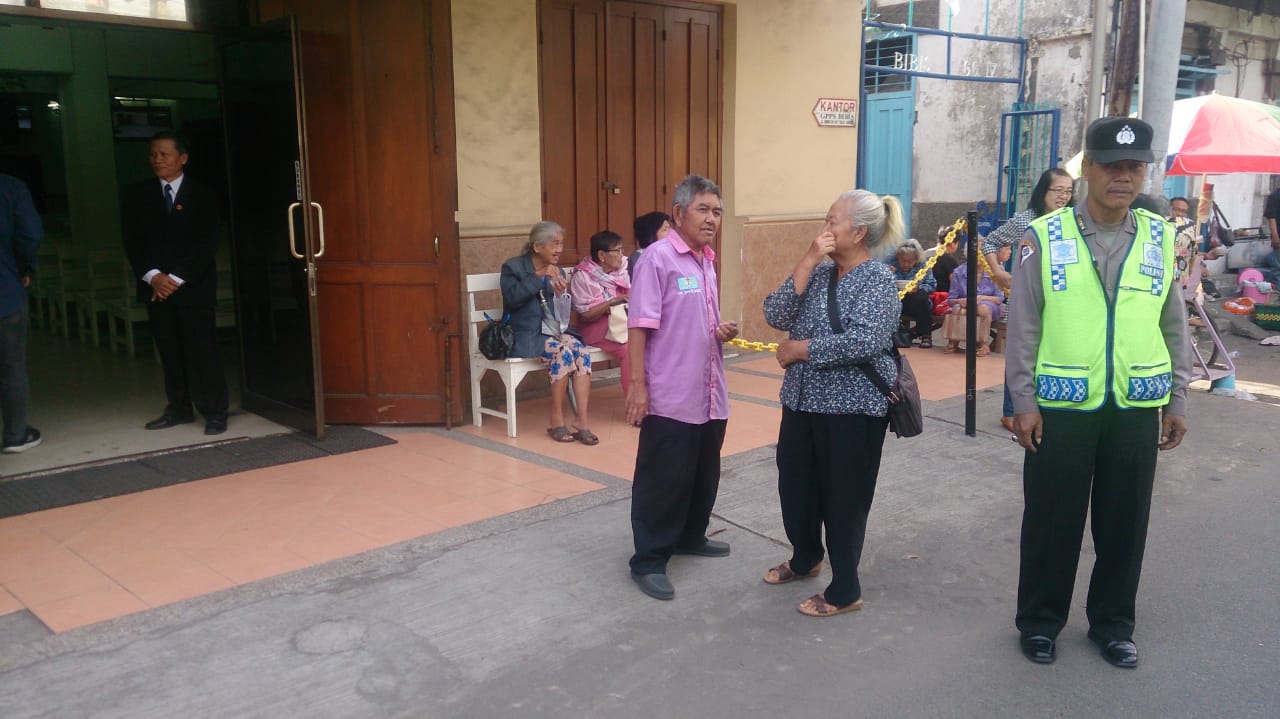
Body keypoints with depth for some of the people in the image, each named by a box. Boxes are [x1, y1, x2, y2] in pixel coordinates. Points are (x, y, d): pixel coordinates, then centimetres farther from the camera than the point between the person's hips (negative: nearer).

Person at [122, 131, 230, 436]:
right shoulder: (137, 194, 10)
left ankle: (215, 413, 2)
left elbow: (206, 243, -5)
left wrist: (177, 279, -13)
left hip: (194, 287, -3)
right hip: (155, 288, 3)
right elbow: (132, 241, 5)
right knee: (169, 352, 7)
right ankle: (179, 409, 17)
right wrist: (153, 276, -10)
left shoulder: (202, 196, 1)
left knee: (202, 351, -4)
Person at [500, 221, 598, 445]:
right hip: (527, 335, -5)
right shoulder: (513, 267, 2)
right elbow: (512, 297, -16)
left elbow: (563, 315, 15)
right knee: (563, 352, -32)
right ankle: (556, 420, -19)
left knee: (581, 351, -26)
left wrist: (562, 294, -5)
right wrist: (539, 277, -17)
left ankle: (582, 420, -28)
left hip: (555, 331, 5)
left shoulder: (556, 271, 17)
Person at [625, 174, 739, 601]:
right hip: (670, 396, -8)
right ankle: (648, 561, 12)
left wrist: (723, 331, 2)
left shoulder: (707, 260, 11)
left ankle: (691, 537, 38)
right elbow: (640, 326, -17)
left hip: (710, 393, 8)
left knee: (704, 475, 19)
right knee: (662, 481, 1)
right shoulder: (658, 257, -13)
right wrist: (638, 385, -20)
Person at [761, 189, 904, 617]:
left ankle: (845, 591, 22)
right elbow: (775, 316, -5)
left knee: (843, 497, 5)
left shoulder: (878, 279, -11)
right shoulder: (820, 271, 7)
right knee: (794, 486, 18)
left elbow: (864, 342, -25)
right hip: (803, 400, 7)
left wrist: (798, 349, -17)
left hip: (851, 408, -7)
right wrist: (808, 262, -12)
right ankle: (805, 559, 43)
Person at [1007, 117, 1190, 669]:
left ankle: (1112, 622, 31)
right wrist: (1023, 401, -6)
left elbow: (1174, 325, 10)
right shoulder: (1044, 238, -7)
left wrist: (1177, 400, 9)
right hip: (1062, 405, -3)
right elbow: (1023, 326, -4)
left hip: (1137, 407, 3)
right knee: (1052, 517, 8)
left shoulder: (1161, 239, 4)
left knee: (1125, 520, 13)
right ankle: (1040, 620, 26)